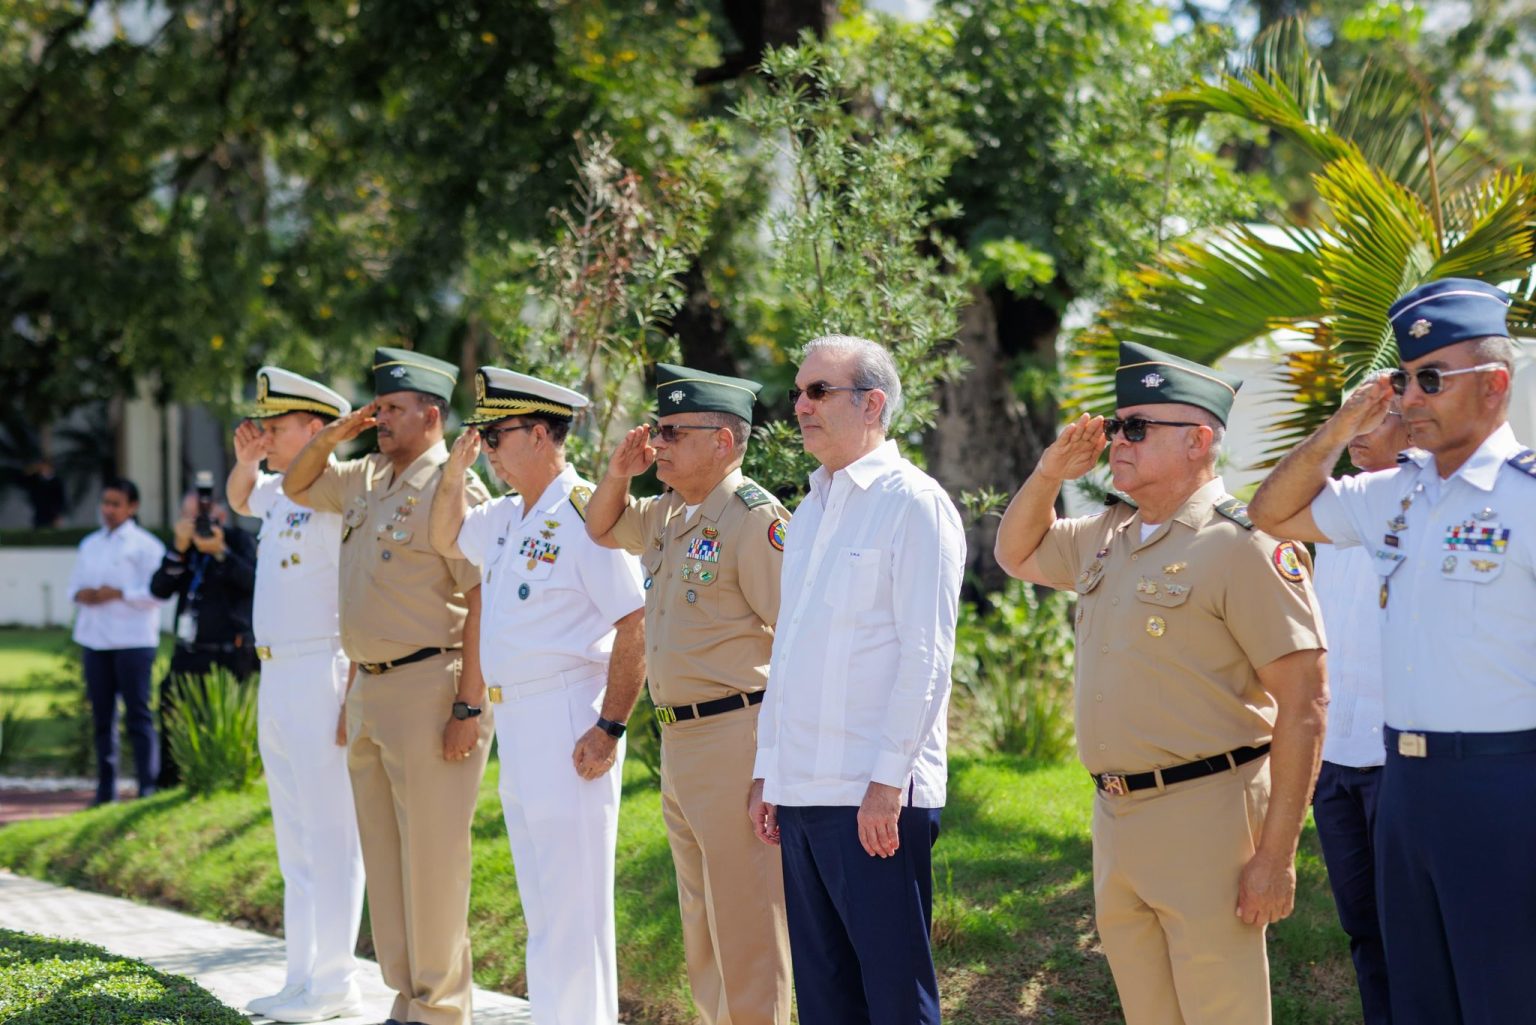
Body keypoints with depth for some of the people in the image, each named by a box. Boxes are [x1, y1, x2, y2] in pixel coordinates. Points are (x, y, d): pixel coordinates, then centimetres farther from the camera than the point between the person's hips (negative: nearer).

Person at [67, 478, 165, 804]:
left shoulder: (145, 545, -4)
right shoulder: (90, 544, 16)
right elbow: (75, 584, 19)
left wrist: (118, 594, -17)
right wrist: (80, 594, -4)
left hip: (132, 640, -6)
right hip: (94, 639, 6)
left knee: (138, 714, -5)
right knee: (102, 716, 8)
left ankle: (148, 786, -3)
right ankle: (106, 788, 14)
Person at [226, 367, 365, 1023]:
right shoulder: (280, 491, 12)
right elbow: (238, 499, 37)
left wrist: (354, 696, -22)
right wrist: (246, 459, 15)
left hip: (320, 675, -10)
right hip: (275, 678, 10)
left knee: (329, 833, -5)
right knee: (294, 835, 13)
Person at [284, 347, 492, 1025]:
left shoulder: (453, 487, -12)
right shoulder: (366, 480, 13)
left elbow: (484, 601, -16)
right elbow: (295, 486, 31)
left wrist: (469, 706, -21)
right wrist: (332, 434, 11)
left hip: (429, 686, -9)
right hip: (368, 689, 9)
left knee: (431, 857, -5)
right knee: (384, 857, 12)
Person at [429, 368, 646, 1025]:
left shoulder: (583, 514, -14)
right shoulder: (508, 518, 13)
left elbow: (636, 626, -18)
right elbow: (445, 539, 33)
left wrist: (610, 729, -20)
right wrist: (455, 468, 15)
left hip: (568, 723, -9)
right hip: (516, 724, 10)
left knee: (573, 902, -6)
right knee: (542, 906, 15)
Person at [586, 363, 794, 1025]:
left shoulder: (754, 518, -14)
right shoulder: (669, 514, 13)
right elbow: (602, 531, 33)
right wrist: (618, 474, 11)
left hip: (737, 740, -9)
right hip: (679, 741, 10)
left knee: (744, 918, -5)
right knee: (701, 920, 17)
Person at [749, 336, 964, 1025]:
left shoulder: (913, 503, -7)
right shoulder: (810, 513, 18)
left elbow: (926, 656, -13)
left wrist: (887, 782, -18)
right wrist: (766, 772, 17)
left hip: (875, 796, -8)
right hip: (801, 789, 8)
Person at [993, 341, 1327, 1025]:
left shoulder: (1243, 545, -12)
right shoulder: (1107, 536, 13)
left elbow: (1303, 702, -16)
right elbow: (1017, 555, 32)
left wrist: (1276, 854, -19)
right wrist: (1050, 473, 11)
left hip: (1205, 815, -8)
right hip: (1113, 814, 8)